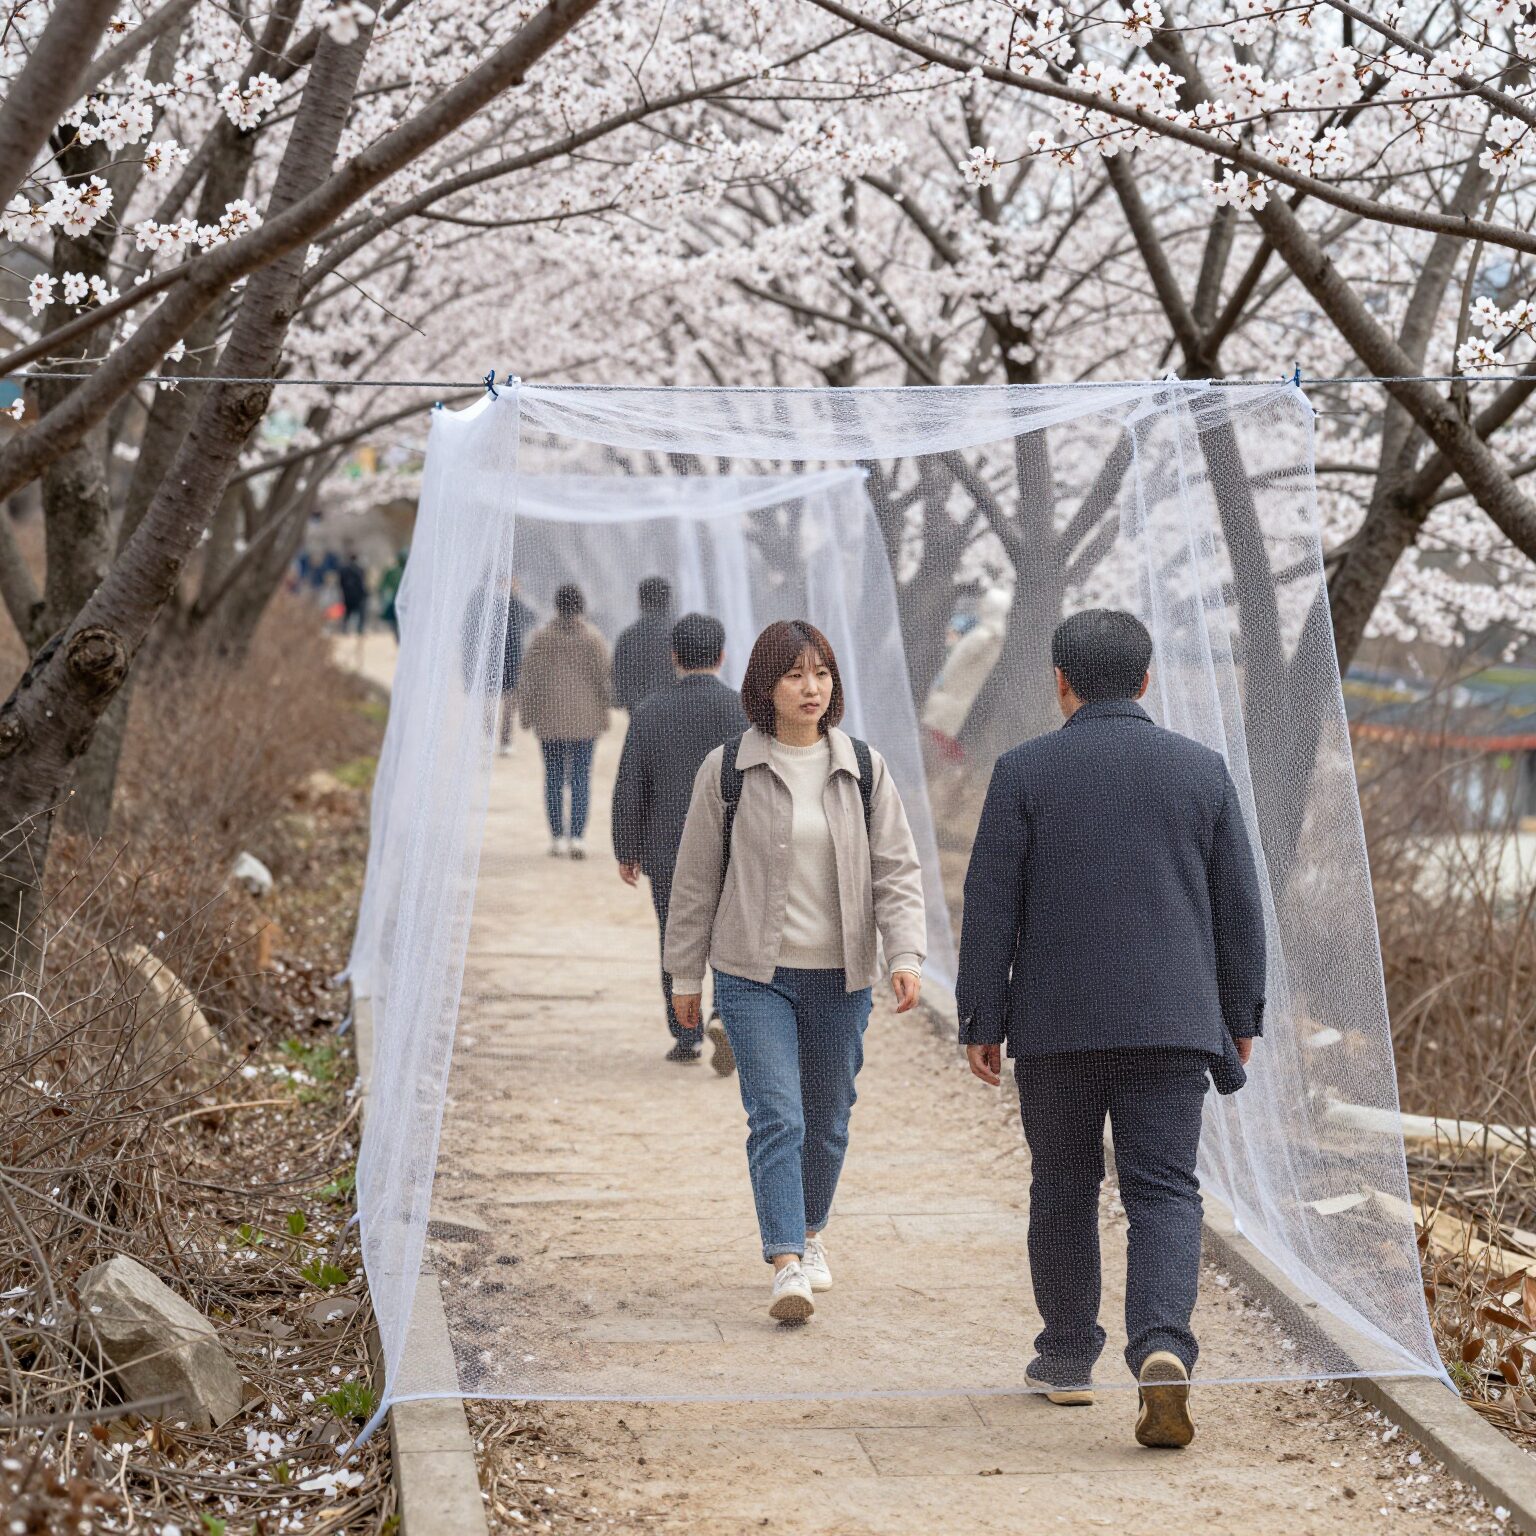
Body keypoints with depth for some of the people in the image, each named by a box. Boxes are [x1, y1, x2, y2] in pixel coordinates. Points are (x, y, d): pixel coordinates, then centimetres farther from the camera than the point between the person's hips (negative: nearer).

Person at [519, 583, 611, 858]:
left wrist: (528, 714, 7)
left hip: (549, 719, 1)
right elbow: (602, 677, -3)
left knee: (553, 777, 9)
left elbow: (529, 679, -1)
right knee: (581, 777, 1)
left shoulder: (541, 638, -1)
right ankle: (577, 836, -8)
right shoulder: (593, 638, -3)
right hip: (585, 719, -1)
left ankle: (557, 837, 8)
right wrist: (603, 714, 7)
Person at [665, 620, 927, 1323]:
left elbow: (895, 868, 3)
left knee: (827, 1118, 12)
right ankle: (786, 1265, -17)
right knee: (776, 1116, -13)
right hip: (754, 974, -2)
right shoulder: (727, 768, -2)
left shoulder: (863, 768, 3)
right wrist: (685, 972, 7)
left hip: (840, 976, 3)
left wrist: (905, 954, -11)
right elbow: (697, 876, 5)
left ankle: (810, 1234, 35)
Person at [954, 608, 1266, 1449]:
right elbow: (1238, 905, 6)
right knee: (1164, 1193, 0)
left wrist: (981, 1021, 1)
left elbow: (990, 902, -4)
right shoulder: (1202, 769, 4)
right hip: (1172, 1024, 1)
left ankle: (1068, 1357, 24)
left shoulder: (1024, 770, -2)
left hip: (1056, 1023, -1)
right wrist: (1241, 1016, 15)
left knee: (1063, 1187, 14)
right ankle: (1162, 1347, -22)